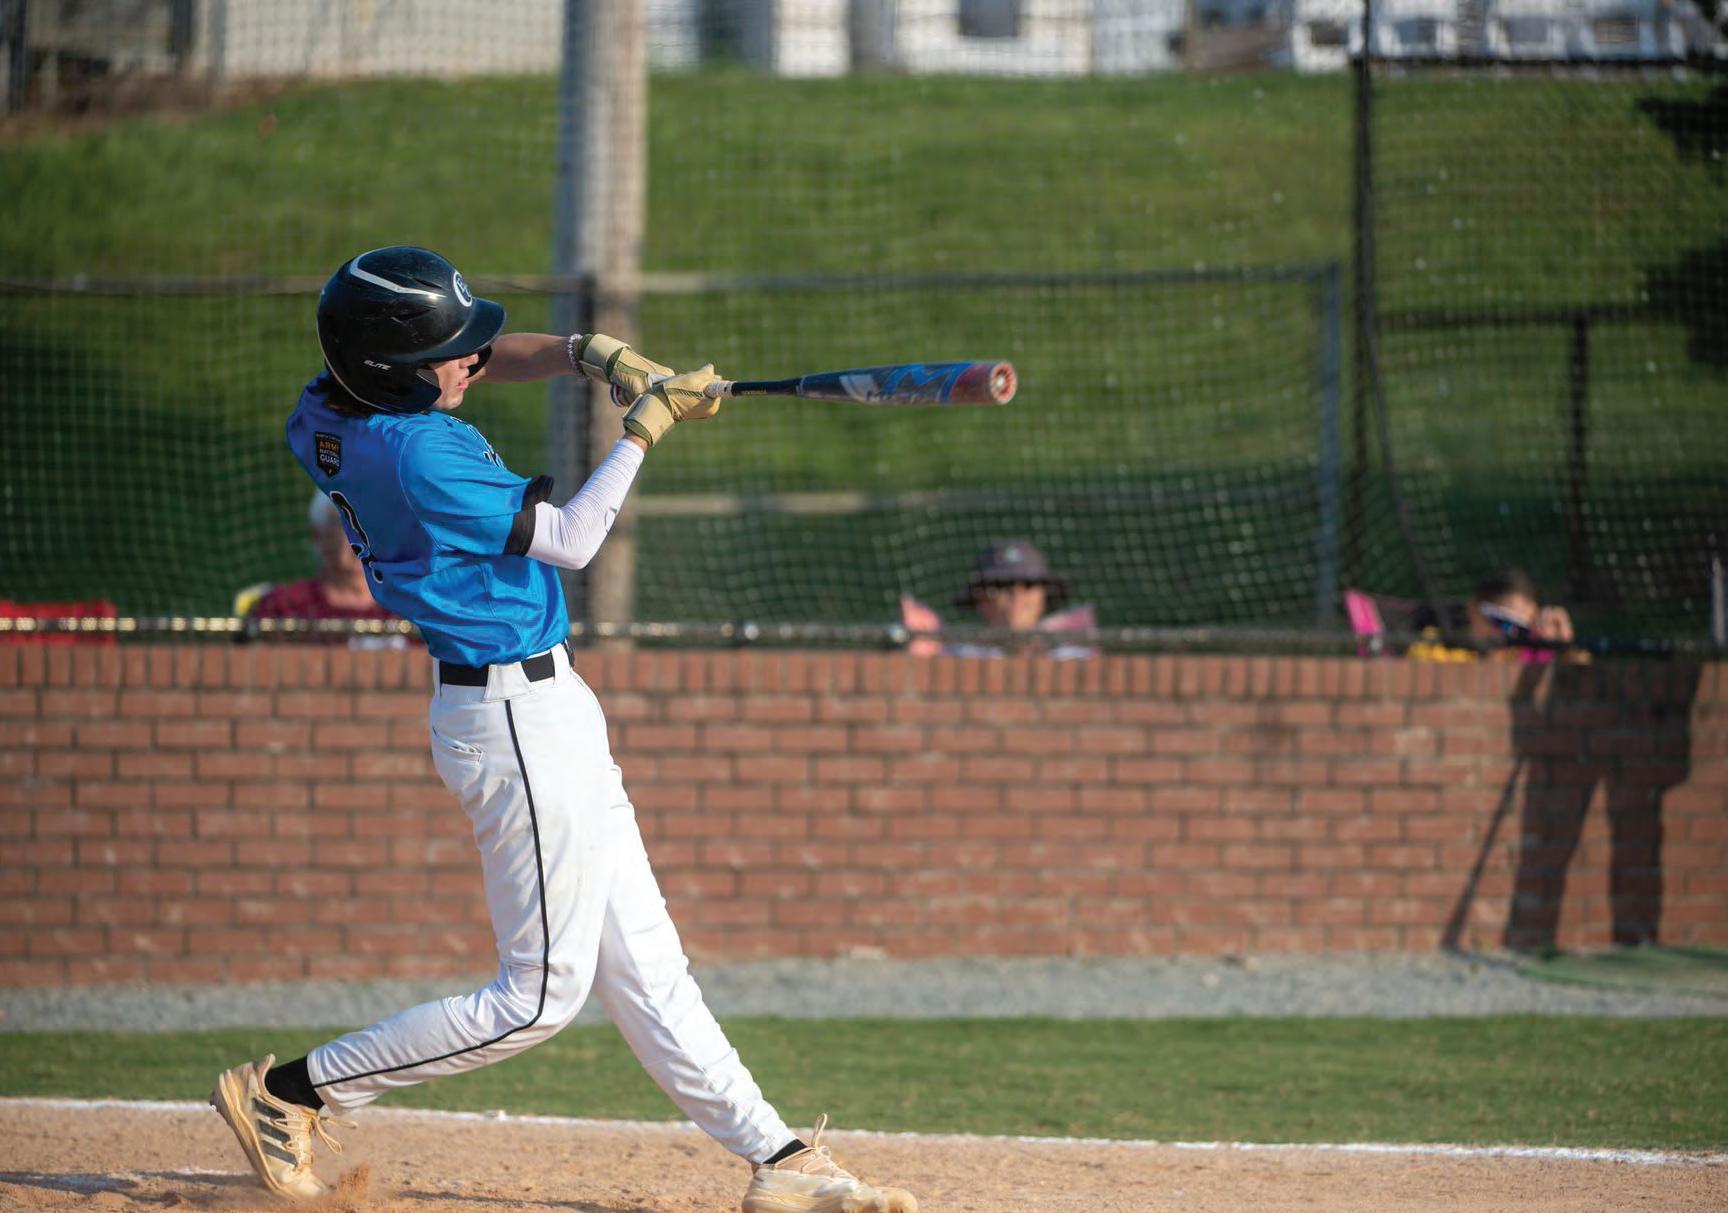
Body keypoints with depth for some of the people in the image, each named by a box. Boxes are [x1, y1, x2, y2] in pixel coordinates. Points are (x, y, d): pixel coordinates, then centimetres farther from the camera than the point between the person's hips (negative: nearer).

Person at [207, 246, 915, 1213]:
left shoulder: (337, 413, 1)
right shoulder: (416, 452, -26)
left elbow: (492, 357, 19)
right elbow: (568, 541, -17)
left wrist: (590, 356, 2)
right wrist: (647, 427, -10)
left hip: (546, 710, 10)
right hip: (520, 721, -10)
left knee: (641, 962, 11)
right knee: (540, 995, -2)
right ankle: (290, 1093, 3)